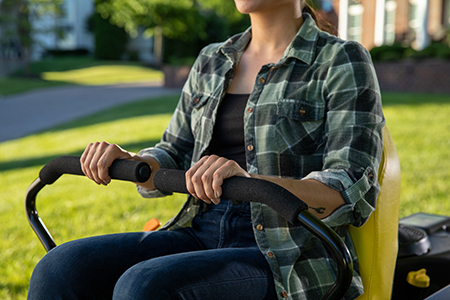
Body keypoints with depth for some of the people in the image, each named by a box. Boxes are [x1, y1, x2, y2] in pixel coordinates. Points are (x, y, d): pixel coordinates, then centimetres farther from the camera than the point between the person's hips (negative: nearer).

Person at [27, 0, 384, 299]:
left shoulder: (344, 62, -4)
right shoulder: (212, 62, 14)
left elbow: (352, 193, -15)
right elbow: (173, 160, 16)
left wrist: (248, 180, -32)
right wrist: (124, 160, -7)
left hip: (293, 262, -5)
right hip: (204, 236, 6)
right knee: (61, 270, -18)